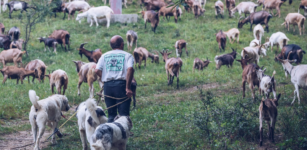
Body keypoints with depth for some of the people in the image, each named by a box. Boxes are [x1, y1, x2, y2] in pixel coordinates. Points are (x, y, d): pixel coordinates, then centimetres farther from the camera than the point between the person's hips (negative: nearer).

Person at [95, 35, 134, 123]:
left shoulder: (104, 56, 14)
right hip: (121, 84, -3)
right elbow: (130, 69, -14)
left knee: (111, 114, 11)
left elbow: (97, 70, 1)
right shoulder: (127, 55, 4)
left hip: (107, 86, 3)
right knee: (123, 114, -2)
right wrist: (128, 87, -13)